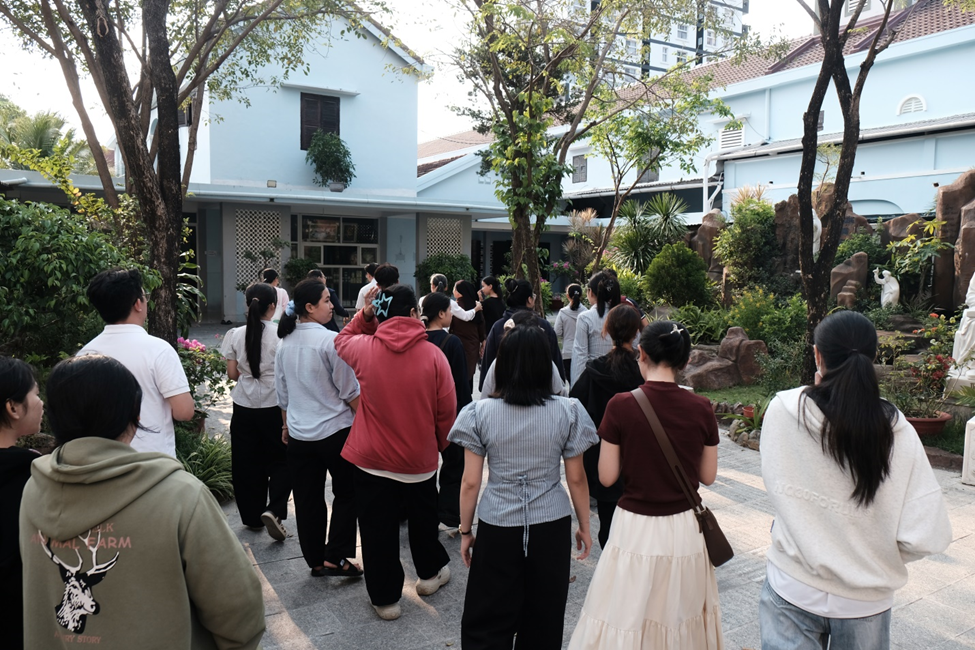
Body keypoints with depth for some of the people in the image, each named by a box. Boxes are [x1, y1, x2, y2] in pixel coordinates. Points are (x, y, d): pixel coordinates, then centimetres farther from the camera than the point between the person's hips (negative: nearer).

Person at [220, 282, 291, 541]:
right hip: (274, 406, -3)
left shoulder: (235, 335, -2)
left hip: (244, 406, 3)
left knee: (247, 462, 14)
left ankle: (253, 517, 23)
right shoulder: (280, 334, -12)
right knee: (281, 461, 11)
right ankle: (273, 510, -7)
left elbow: (232, 373, 1)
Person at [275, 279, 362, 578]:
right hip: (336, 430, -6)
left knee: (307, 499, 13)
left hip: (299, 434, 6)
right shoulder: (331, 341, -17)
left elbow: (282, 393, 13)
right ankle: (336, 557, 8)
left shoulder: (284, 343, 3)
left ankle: (316, 561, 24)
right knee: (347, 493, 12)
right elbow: (350, 391, -13)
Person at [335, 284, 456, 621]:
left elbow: (343, 340, 16)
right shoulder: (433, 355, -13)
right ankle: (430, 573, 44)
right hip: (420, 459, 0)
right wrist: (440, 443, 9)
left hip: (371, 459, 0)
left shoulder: (365, 348, -10)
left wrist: (364, 316, 6)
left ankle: (385, 598, 26)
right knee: (423, 519, 24)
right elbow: (447, 411, -7)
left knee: (378, 530, 13)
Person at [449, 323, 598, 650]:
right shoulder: (568, 411, -9)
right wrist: (584, 526, 10)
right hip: (551, 527, 1)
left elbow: (470, 482, -6)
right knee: (544, 620, 19)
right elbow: (576, 479, -3)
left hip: (497, 528, -1)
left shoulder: (480, 413, -9)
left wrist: (465, 531, 6)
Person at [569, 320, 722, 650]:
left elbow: (607, 476, -8)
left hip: (635, 528, -2)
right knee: (681, 618, 21)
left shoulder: (621, 406, -14)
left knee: (626, 622, 12)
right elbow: (708, 476, 2)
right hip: (685, 528, 3)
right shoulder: (701, 408, -7)